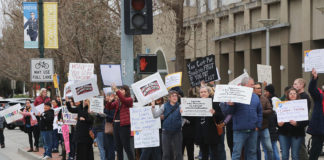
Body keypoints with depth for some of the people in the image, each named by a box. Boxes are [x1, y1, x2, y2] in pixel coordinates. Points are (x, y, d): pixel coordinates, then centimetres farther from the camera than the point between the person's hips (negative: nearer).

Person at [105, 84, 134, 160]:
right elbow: (109, 107, 14)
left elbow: (123, 100, -22)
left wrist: (116, 90, -27)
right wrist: (110, 101, -5)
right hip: (116, 124, 7)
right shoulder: (117, 101, 17)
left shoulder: (129, 99, -2)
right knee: (118, 147, 10)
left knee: (127, 147, -8)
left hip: (124, 125, -7)